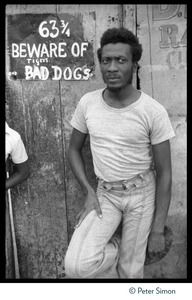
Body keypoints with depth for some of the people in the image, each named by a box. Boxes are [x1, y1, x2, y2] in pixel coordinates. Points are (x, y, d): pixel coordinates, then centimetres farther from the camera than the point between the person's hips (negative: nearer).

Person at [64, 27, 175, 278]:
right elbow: (74, 150, 5)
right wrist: (88, 192, -7)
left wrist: (158, 230, -10)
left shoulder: (154, 112, -18)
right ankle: (114, 246, 18)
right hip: (105, 193, 2)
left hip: (142, 193, -2)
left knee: (130, 269, 8)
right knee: (77, 265, -14)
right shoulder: (87, 103, -9)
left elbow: (164, 173, -12)